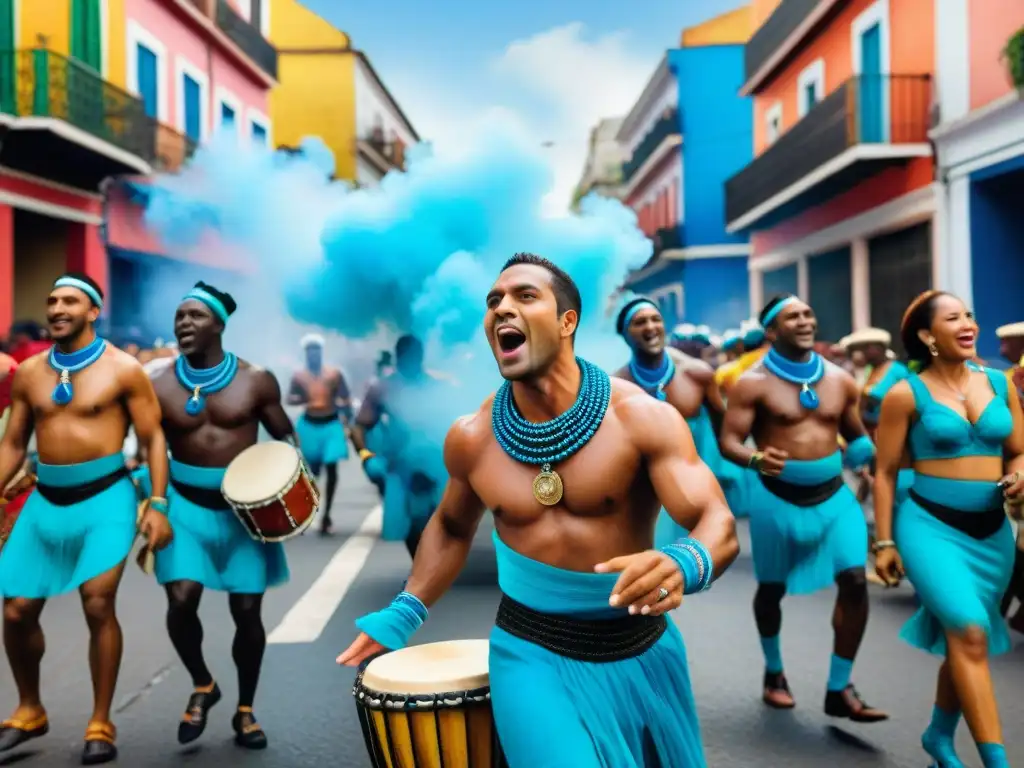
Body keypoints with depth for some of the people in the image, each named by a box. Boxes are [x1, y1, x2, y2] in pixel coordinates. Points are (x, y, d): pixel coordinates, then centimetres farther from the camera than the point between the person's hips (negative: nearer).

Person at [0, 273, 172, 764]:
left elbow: (154, 438, -4)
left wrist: (157, 505, -11)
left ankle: (100, 725, 7)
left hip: (104, 498, -4)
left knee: (98, 605, -11)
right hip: (45, 501, 5)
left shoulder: (122, 369, -5)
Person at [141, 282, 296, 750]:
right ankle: (202, 686, 16)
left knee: (247, 611, 3)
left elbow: (285, 435, 5)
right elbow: (149, 454, 5)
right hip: (186, 504, 1)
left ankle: (245, 711, 24)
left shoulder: (255, 380, -4)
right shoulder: (159, 388, 0)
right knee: (181, 601, -15)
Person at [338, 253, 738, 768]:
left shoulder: (641, 417, -16)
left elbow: (718, 525, -21)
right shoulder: (471, 438, -6)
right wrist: (404, 612, 7)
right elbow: (451, 526, 13)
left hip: (640, 652, 1)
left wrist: (682, 565, -43)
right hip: (531, 652, 0)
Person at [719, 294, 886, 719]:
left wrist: (879, 454, -8)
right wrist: (755, 459, -34)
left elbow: (857, 437, 13)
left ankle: (839, 689, 6)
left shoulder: (840, 379, 5)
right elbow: (729, 441, -13)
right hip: (778, 498, -3)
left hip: (834, 495, 3)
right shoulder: (753, 383, -9)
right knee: (772, 588, 11)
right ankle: (774, 672, 38)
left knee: (855, 581, -9)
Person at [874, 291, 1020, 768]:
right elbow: (885, 472, -3)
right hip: (931, 524, -5)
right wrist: (884, 541, -5)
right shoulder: (906, 394, -7)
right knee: (970, 633, -20)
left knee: (962, 639, 15)